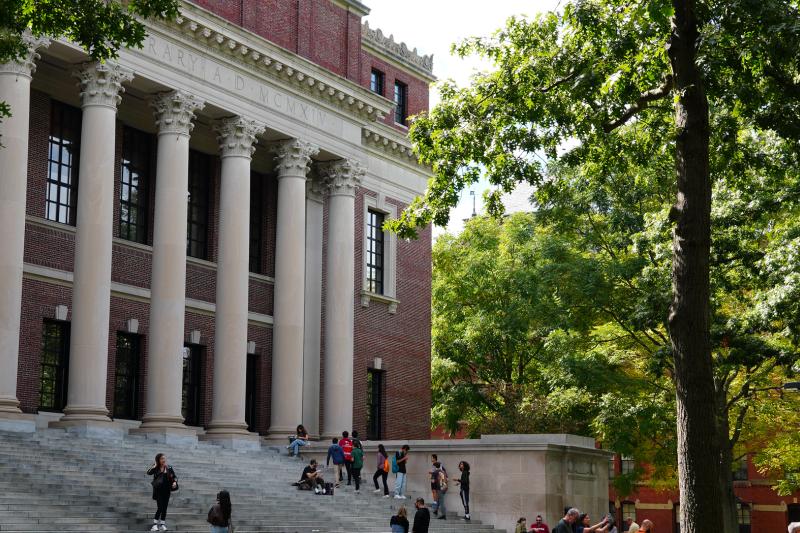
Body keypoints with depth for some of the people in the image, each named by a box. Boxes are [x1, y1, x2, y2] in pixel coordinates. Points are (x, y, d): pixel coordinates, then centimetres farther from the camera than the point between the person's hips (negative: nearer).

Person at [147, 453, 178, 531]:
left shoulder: (169, 468, 3)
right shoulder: (156, 468, -2)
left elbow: (174, 476, 8)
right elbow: (149, 472, -19)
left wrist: (175, 482, -12)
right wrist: (155, 465, -19)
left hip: (166, 490, 3)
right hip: (158, 490, -3)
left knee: (164, 507, 6)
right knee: (160, 507, -10)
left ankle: (162, 524, 14)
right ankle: (155, 524, -2)